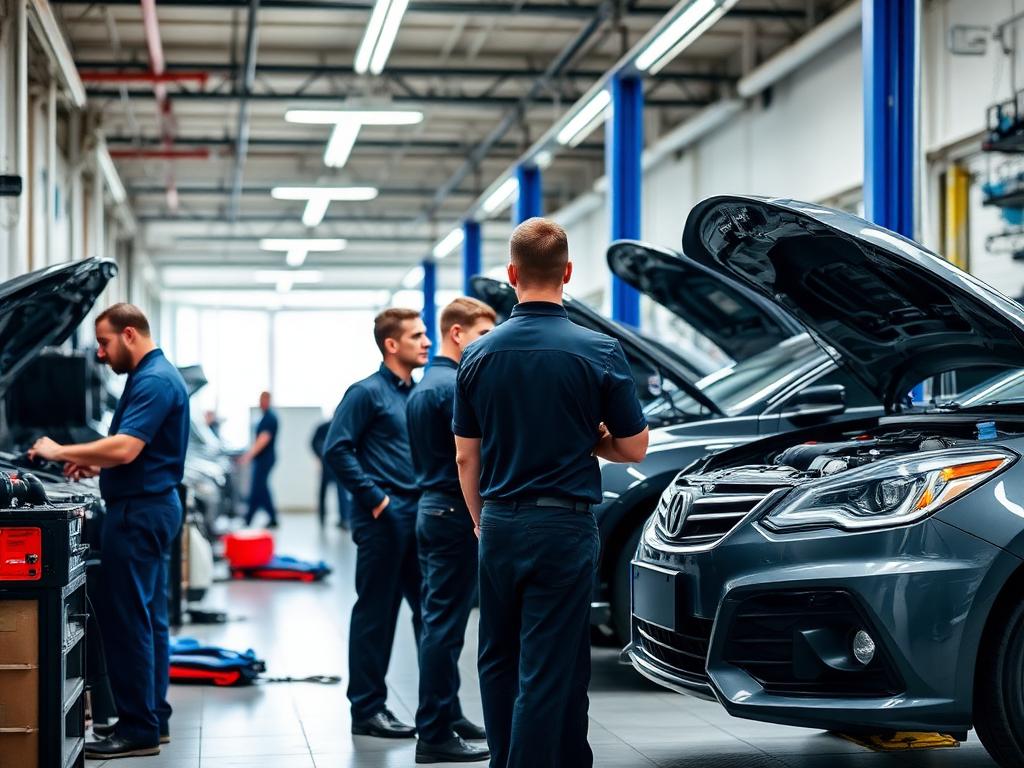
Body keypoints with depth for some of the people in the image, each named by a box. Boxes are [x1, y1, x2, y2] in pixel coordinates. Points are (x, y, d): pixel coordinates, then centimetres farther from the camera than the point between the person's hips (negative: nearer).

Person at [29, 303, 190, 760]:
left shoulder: (154, 381, -16)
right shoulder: (153, 377, 17)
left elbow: (125, 448, -26)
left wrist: (62, 452, -18)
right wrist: (95, 465, 11)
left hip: (140, 510, -11)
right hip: (149, 505, 11)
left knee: (126, 619, -8)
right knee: (148, 616, 13)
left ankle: (138, 730, -5)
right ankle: (154, 718, 20)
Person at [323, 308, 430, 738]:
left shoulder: (419, 394, 14)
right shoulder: (368, 392, -8)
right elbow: (336, 449, -14)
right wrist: (374, 498, -15)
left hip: (419, 518, 7)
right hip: (384, 520, -7)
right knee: (375, 613, 0)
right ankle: (367, 710, 7)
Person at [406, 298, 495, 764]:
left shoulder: (421, 388, 16)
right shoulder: (455, 386, -16)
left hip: (431, 510, 10)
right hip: (455, 513, -10)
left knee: (440, 620, 15)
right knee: (445, 624, -7)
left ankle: (447, 717, 23)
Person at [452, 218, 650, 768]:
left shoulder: (479, 354, 1)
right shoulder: (599, 352, -9)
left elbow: (466, 459, 5)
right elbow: (634, 448, -2)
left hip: (499, 526, 4)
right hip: (564, 525, -4)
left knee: (499, 663, 16)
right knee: (546, 671, -1)